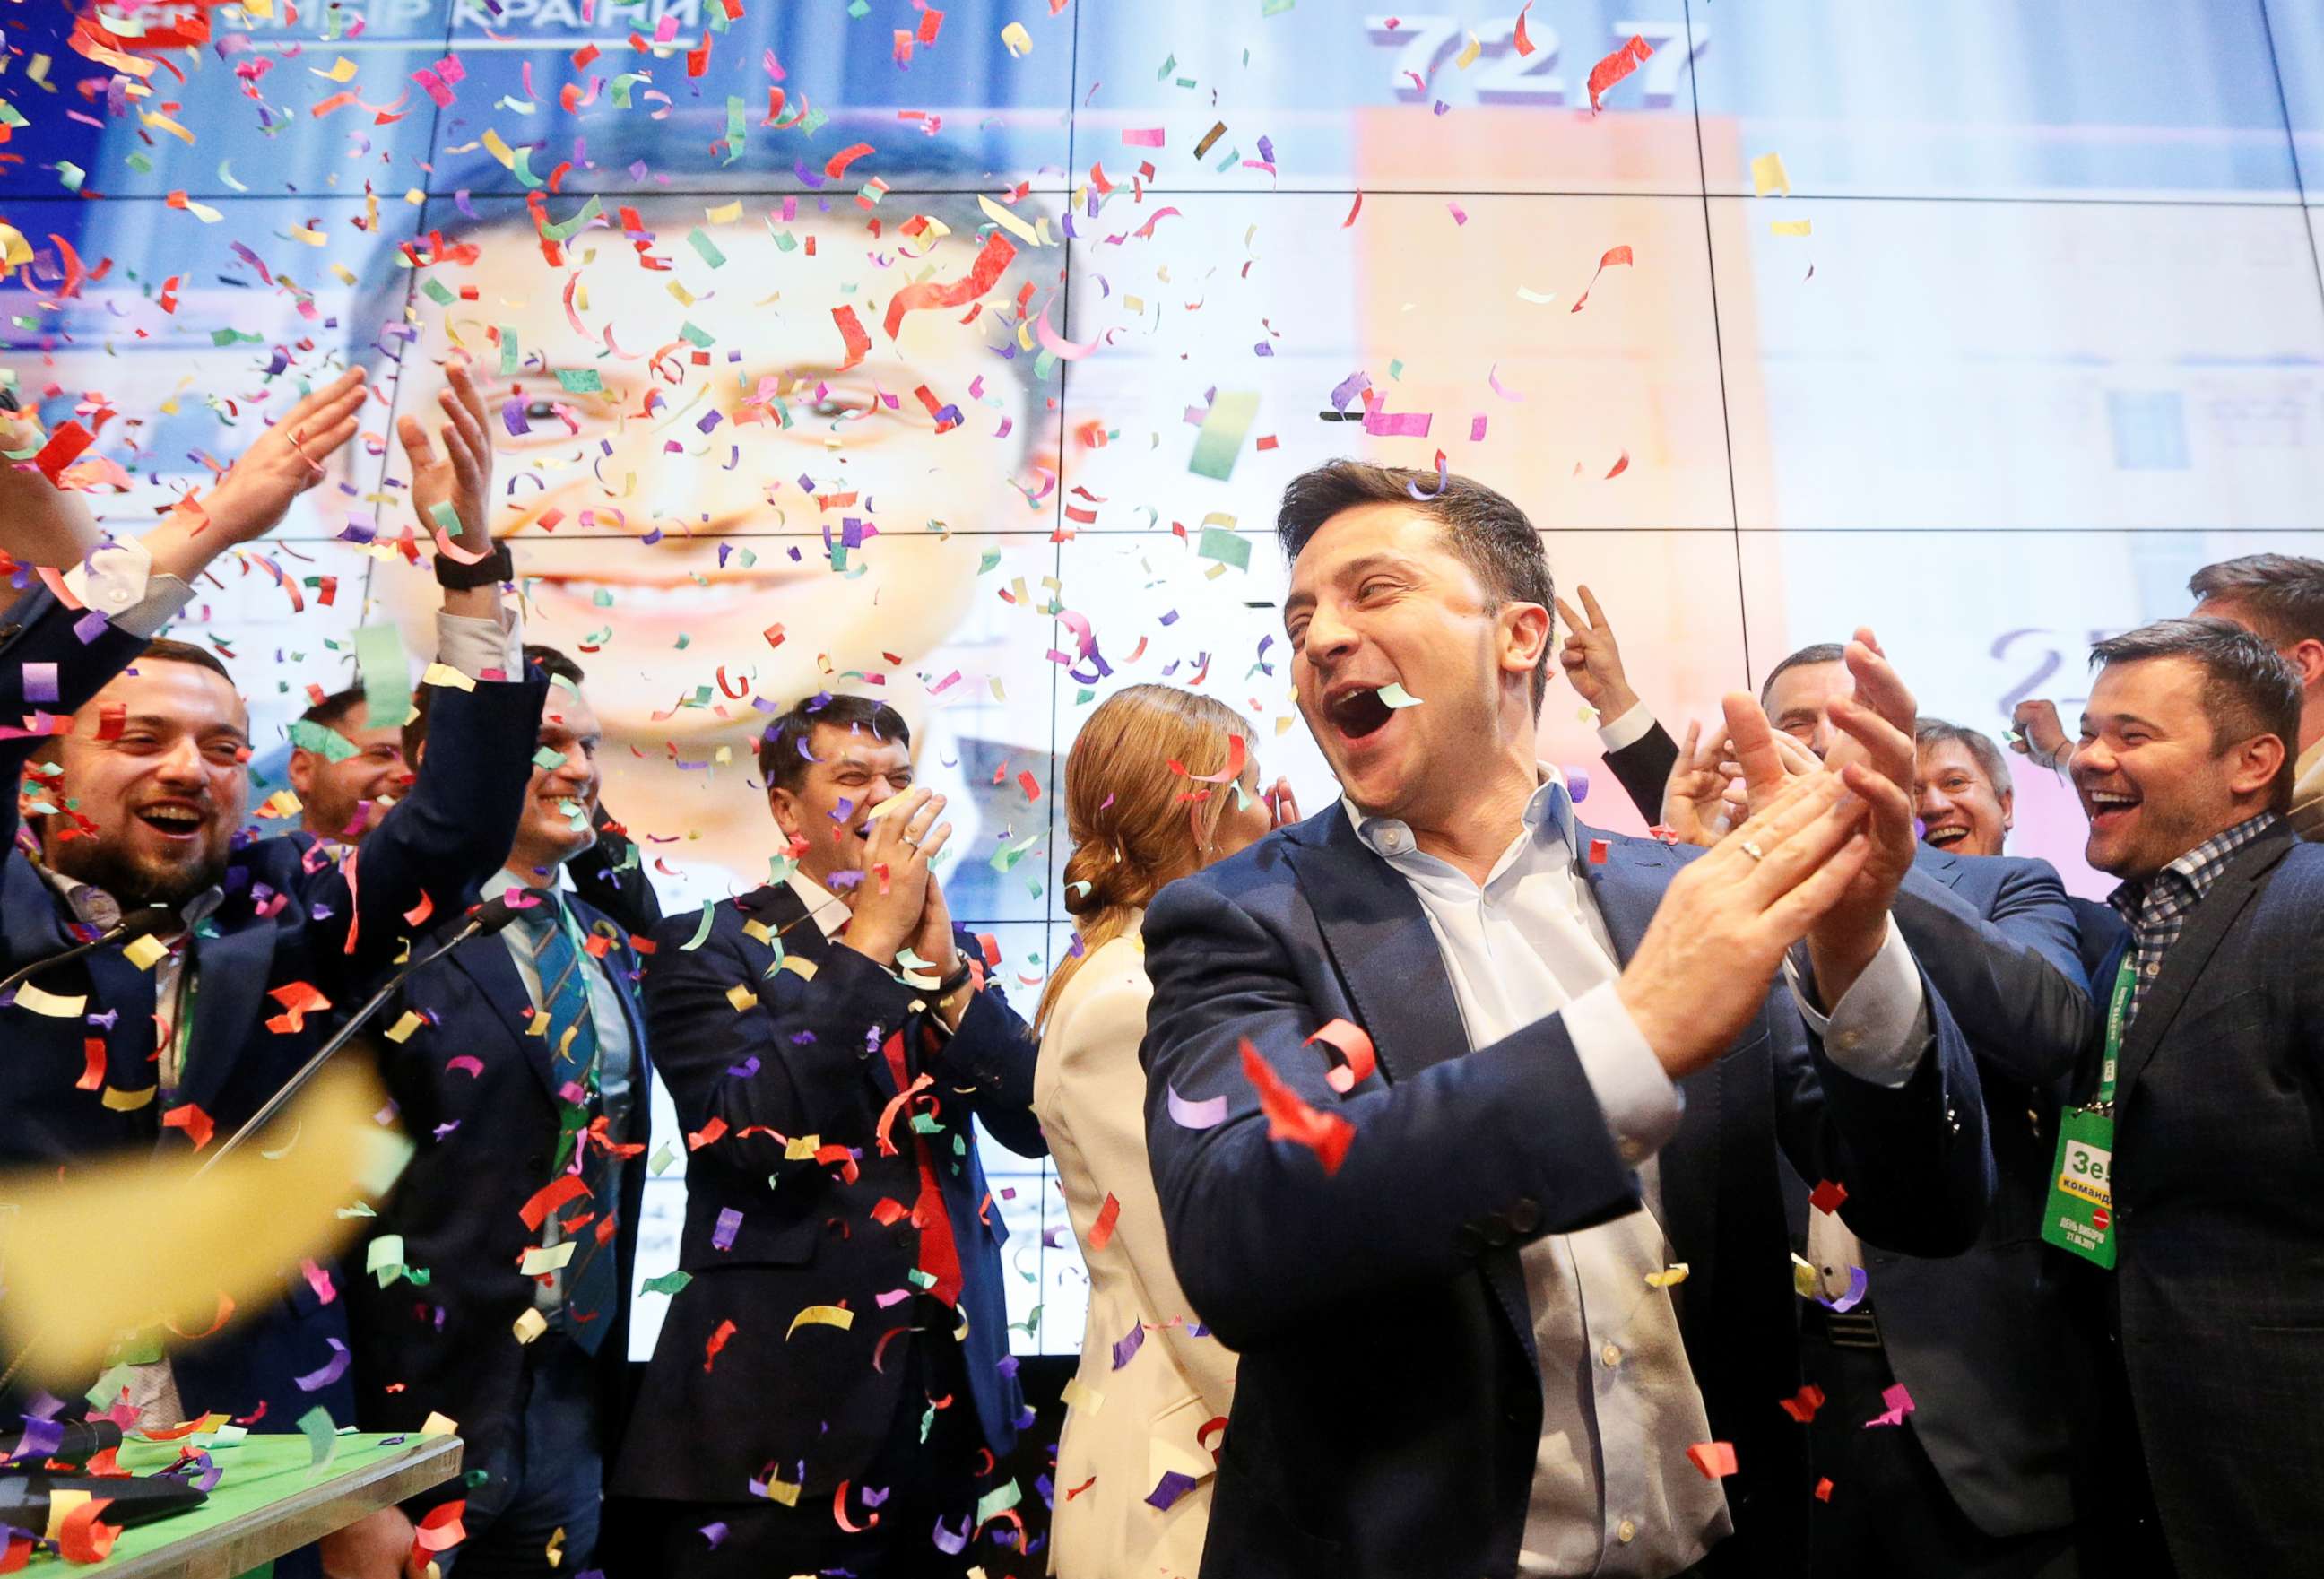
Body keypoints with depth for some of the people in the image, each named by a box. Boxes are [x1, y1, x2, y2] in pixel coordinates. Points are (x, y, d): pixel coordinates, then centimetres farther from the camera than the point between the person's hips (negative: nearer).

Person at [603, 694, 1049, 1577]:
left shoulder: (949, 953, 7)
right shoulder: (709, 945, -5)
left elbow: (1033, 1125, -3)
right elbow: (748, 1131, -21)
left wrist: (943, 965, -13)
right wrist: (870, 939, -19)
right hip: (786, 1397, -4)